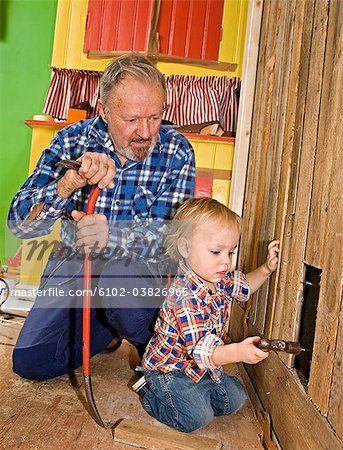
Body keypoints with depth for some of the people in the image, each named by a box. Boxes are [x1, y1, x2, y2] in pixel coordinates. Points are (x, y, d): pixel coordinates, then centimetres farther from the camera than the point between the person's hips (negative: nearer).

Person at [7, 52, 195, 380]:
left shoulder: (176, 151, -13)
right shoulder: (72, 141, -10)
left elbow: (166, 234, -20)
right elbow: (19, 223, -15)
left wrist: (111, 236, -41)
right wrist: (70, 182, -35)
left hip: (144, 268, -2)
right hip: (73, 264, 3)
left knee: (119, 279, -36)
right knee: (30, 361, -5)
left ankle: (150, 341, -2)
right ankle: (113, 323, 19)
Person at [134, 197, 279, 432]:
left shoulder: (221, 279, -9)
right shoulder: (186, 297, -37)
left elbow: (244, 285, 13)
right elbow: (202, 351, -38)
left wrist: (266, 269, -5)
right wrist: (237, 352, -55)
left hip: (203, 366, 8)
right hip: (170, 367, -8)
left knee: (235, 398, 11)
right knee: (196, 417, -18)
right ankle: (151, 395, 6)